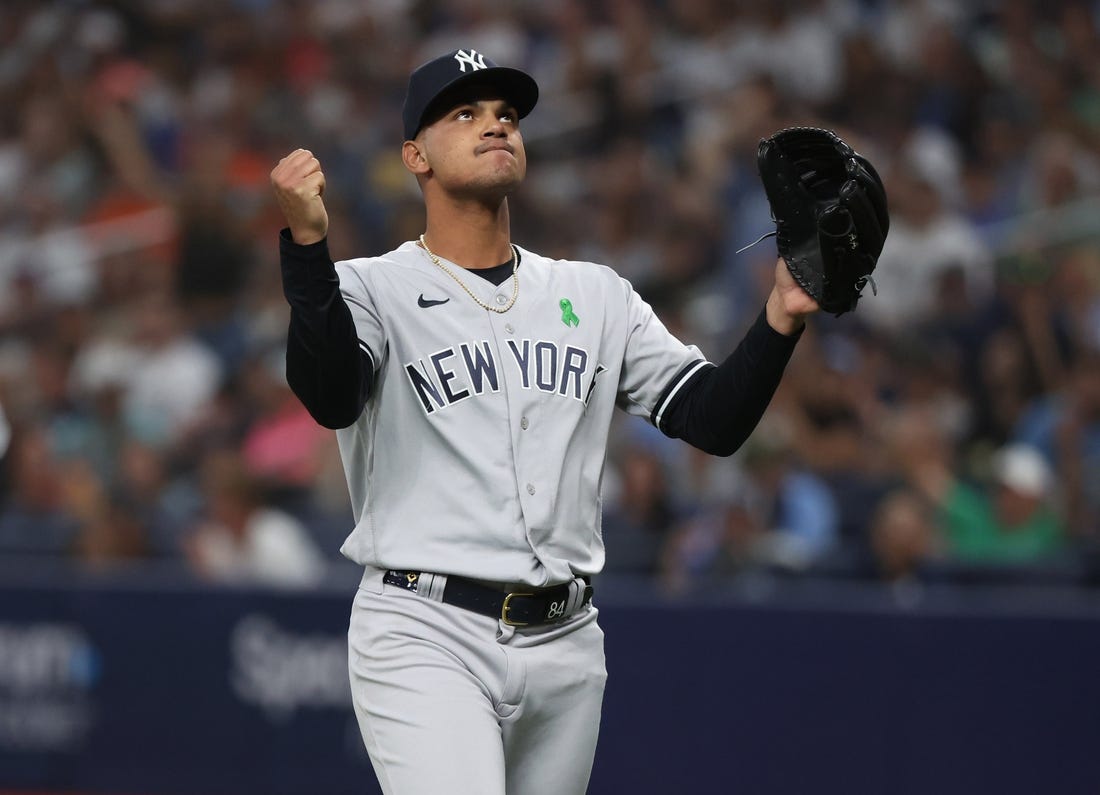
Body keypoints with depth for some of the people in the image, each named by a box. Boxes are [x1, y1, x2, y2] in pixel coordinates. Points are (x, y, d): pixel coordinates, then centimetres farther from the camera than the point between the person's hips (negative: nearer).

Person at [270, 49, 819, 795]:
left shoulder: (595, 296, 15)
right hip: (427, 640, -5)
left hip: (566, 647, 5)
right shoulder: (373, 288, 0)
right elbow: (331, 398, -21)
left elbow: (714, 419, 8)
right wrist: (307, 244, -34)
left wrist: (782, 317, -9)